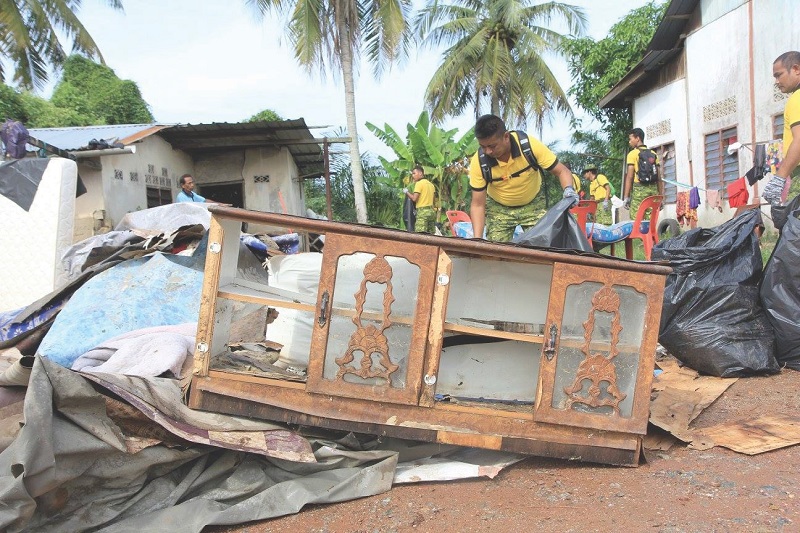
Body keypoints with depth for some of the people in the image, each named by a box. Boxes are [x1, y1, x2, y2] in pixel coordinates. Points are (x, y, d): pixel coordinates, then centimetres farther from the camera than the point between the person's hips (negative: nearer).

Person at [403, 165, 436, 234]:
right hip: (432, 211, 8)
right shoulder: (431, 184, 19)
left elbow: (414, 198, -11)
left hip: (422, 212, -8)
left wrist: (406, 192, 4)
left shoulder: (419, 183, -5)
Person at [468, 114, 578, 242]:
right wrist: (477, 240, -29)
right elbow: (478, 205, -19)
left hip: (533, 204, 0)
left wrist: (569, 190, -38)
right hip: (498, 208, 0)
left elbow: (562, 171, -16)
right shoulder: (478, 162, -25)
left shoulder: (529, 144, -26)